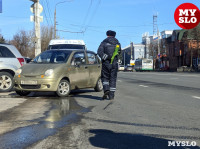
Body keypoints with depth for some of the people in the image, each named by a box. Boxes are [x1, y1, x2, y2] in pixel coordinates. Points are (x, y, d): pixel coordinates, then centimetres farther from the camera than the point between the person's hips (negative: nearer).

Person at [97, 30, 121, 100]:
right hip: (114, 63, 2)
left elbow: (99, 51, -14)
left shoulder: (104, 42, -1)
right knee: (113, 79, 6)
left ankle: (106, 90, -13)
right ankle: (111, 95, 5)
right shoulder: (117, 43, 8)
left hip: (106, 63, -2)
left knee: (105, 77, 10)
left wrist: (105, 57, -12)